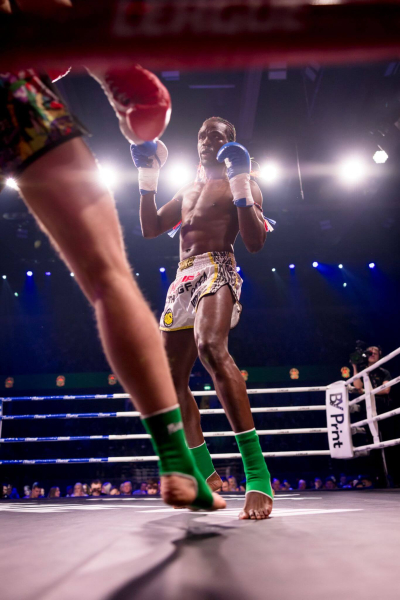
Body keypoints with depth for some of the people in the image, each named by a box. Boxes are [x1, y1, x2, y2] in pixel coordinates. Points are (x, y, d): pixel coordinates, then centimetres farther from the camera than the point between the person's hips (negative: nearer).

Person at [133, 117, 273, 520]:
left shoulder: (239, 184, 8)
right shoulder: (186, 191, 28)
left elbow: (255, 243, -5)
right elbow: (150, 229, 21)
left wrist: (242, 190, -13)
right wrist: (148, 182, 13)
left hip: (217, 269, -8)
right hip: (182, 279, 8)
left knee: (210, 346, -38)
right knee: (171, 381, 4)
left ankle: (257, 475, -37)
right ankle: (206, 473, 18)